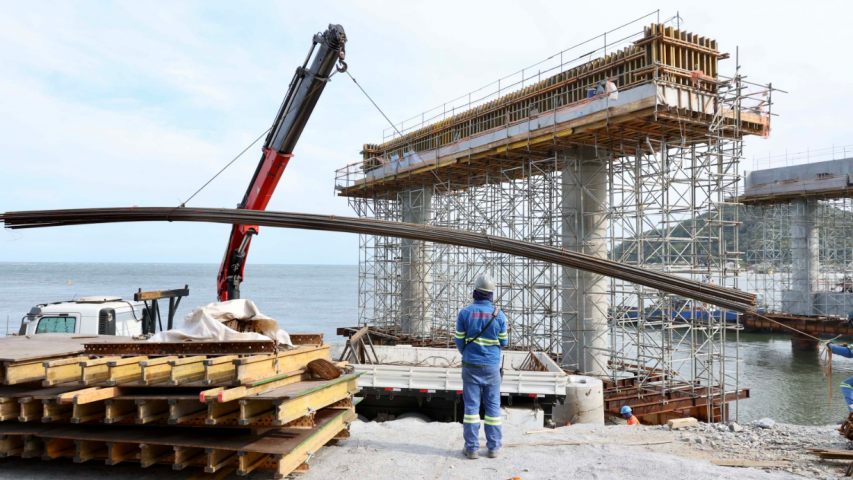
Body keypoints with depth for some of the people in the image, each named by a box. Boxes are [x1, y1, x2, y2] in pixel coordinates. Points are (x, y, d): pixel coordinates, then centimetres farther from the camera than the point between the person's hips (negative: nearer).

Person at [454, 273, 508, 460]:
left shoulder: (465, 313, -8)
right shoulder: (498, 314, -7)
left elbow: (459, 341, -2)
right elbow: (503, 342, 1)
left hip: (471, 366, 0)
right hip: (492, 367, 1)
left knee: (471, 406, 5)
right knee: (493, 406, 10)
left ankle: (472, 448, 9)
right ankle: (493, 448, 15)